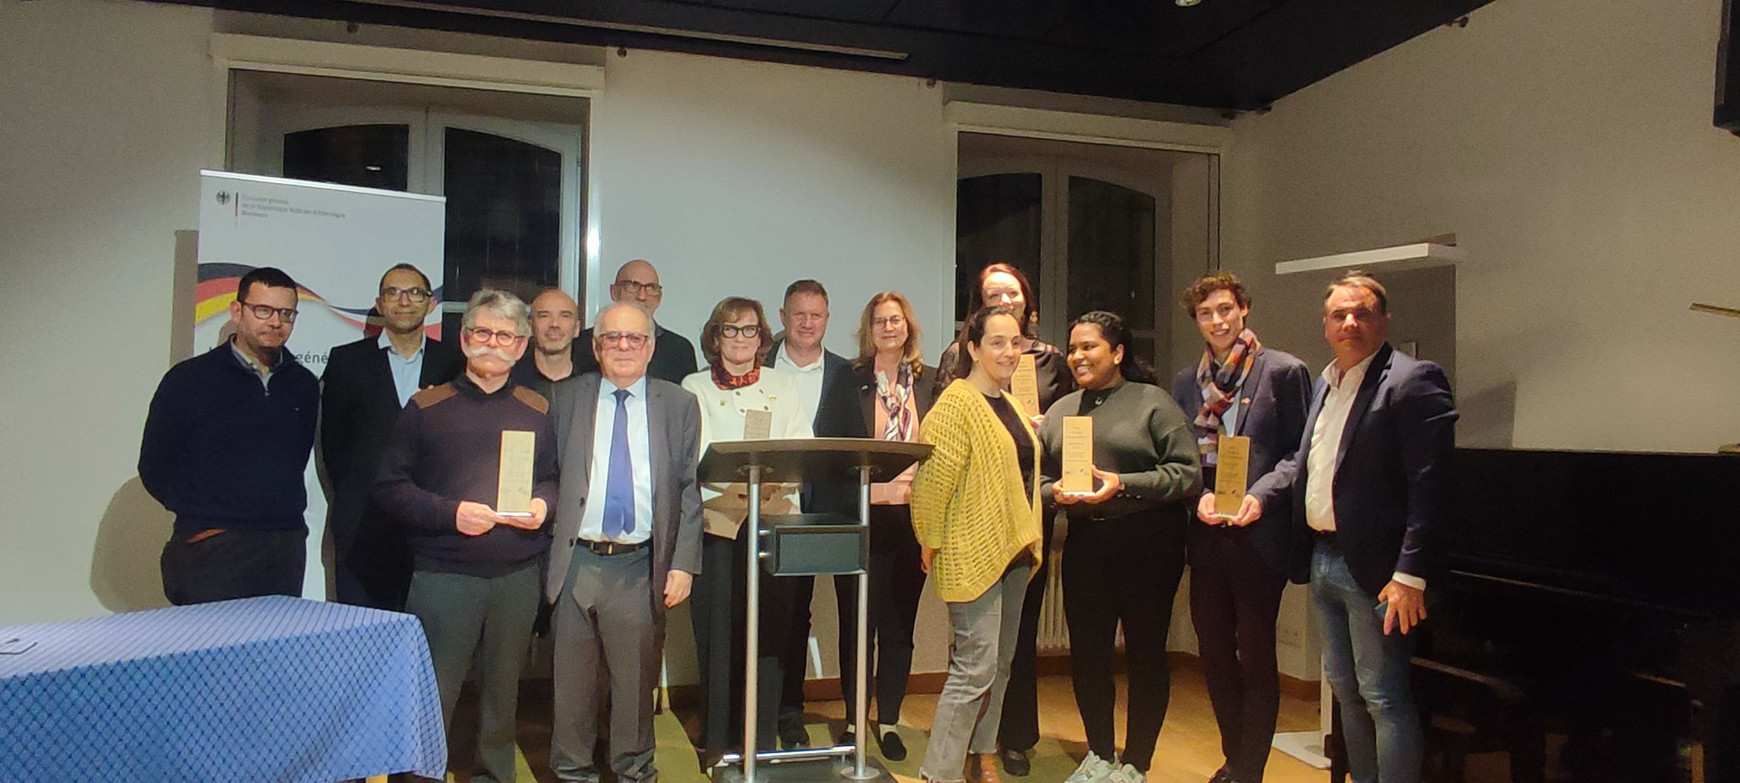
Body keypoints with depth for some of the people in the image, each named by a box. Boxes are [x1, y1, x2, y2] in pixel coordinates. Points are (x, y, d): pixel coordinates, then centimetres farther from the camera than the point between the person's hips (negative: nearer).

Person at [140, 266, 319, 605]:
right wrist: (203, 519, 0)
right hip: (211, 552, -3)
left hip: (285, 552, 3)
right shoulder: (189, 379, 0)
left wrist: (288, 518, 11)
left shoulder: (304, 385, 10)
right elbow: (155, 466, 3)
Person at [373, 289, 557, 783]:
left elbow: (554, 478, 17)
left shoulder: (538, 412, 11)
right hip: (444, 574, -2)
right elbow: (390, 486, 0)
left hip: (518, 575, 3)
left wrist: (543, 503, -5)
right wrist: (449, 512, -13)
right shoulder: (426, 407, 4)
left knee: (503, 690, 13)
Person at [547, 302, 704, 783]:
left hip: (642, 567, 0)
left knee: (636, 678, 8)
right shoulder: (567, 398, 8)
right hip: (577, 562, 1)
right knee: (573, 678, 10)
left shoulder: (680, 406, 6)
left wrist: (683, 563, -4)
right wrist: (544, 551, -2)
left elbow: (691, 490, 3)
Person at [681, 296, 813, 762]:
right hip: (717, 520, -1)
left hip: (775, 520, 2)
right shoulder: (694, 388, 9)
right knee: (717, 632, -1)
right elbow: (693, 457, -3)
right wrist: (740, 482, -19)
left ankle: (762, 741, 13)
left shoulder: (783, 385, 15)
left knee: (769, 632, 1)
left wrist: (776, 479, -15)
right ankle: (716, 743, 12)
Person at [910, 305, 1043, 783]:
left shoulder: (1009, 406, 13)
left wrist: (1028, 538, 17)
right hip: (972, 554, -9)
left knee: (999, 666, 15)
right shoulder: (957, 404, -14)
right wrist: (930, 543, -13)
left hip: (1013, 549, 9)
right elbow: (933, 480, -18)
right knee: (975, 668, -8)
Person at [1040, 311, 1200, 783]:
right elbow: (1037, 475, 14)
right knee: (1087, 653, 7)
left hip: (1148, 543, -4)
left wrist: (1122, 485, -18)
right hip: (1084, 543, 4)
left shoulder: (1153, 402, -2)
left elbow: (1187, 473, -10)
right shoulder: (1061, 410, 13)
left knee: (1145, 654, 5)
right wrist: (1054, 492, -8)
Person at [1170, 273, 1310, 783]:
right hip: (1207, 535, 5)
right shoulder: (1186, 382, 11)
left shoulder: (1284, 372, -2)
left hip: (1258, 535, -5)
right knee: (1213, 652, 12)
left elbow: (1299, 452, -5)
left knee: (1255, 655, 3)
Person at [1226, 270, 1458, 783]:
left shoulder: (1412, 381, -13)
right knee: (1345, 690, 19)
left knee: (1384, 697, 0)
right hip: (1324, 561, 9)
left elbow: (1431, 486, -19)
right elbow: (1301, 461, 21)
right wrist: (1260, 495, 2)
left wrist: (1410, 573, -22)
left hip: (1373, 568, -9)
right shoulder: (1326, 383, 14)